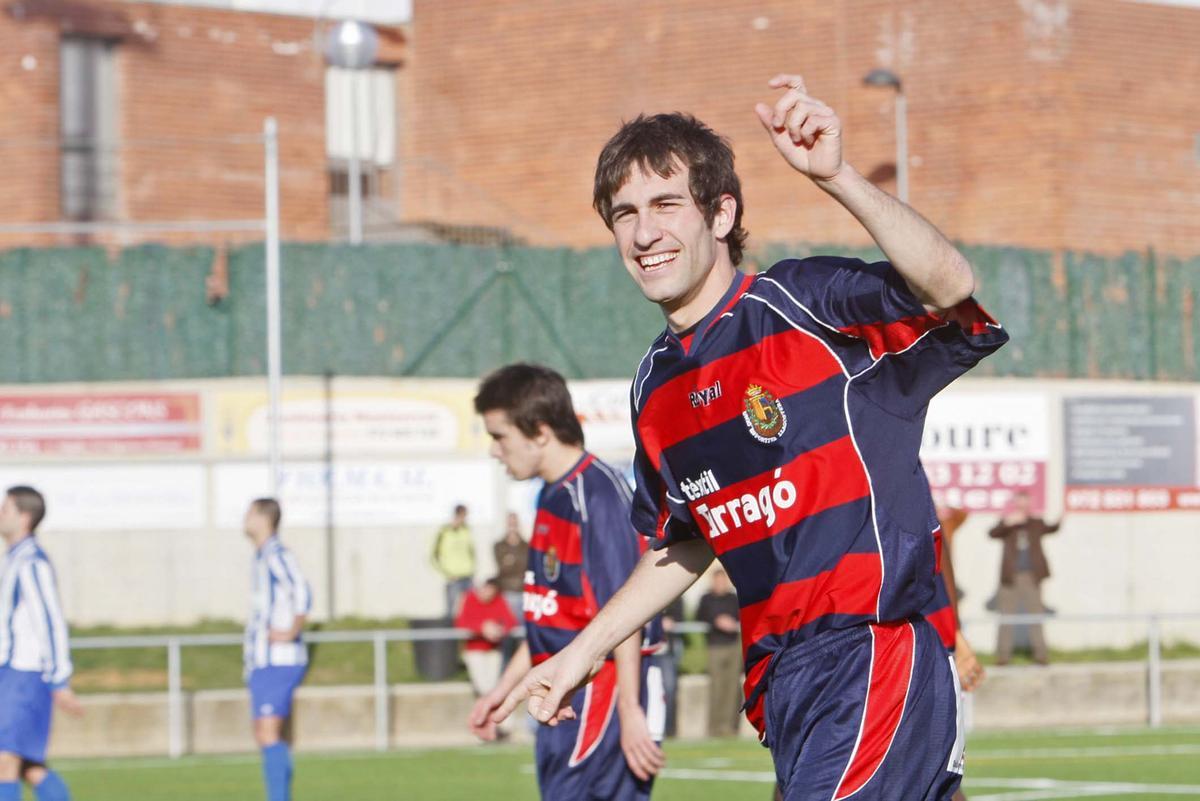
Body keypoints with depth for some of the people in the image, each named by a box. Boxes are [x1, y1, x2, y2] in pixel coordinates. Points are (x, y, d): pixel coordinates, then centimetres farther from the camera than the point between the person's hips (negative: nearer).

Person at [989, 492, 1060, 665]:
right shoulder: (1006, 524, 4)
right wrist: (1008, 523, -29)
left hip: (1032, 577, 1)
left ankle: (1040, 653, 5)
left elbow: (1049, 529, -8)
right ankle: (1003, 653, 5)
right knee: (1007, 615, 2)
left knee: (1035, 612, 2)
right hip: (1010, 576, -1)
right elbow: (992, 533, -12)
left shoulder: (1036, 523, 9)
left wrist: (1058, 523, -30)